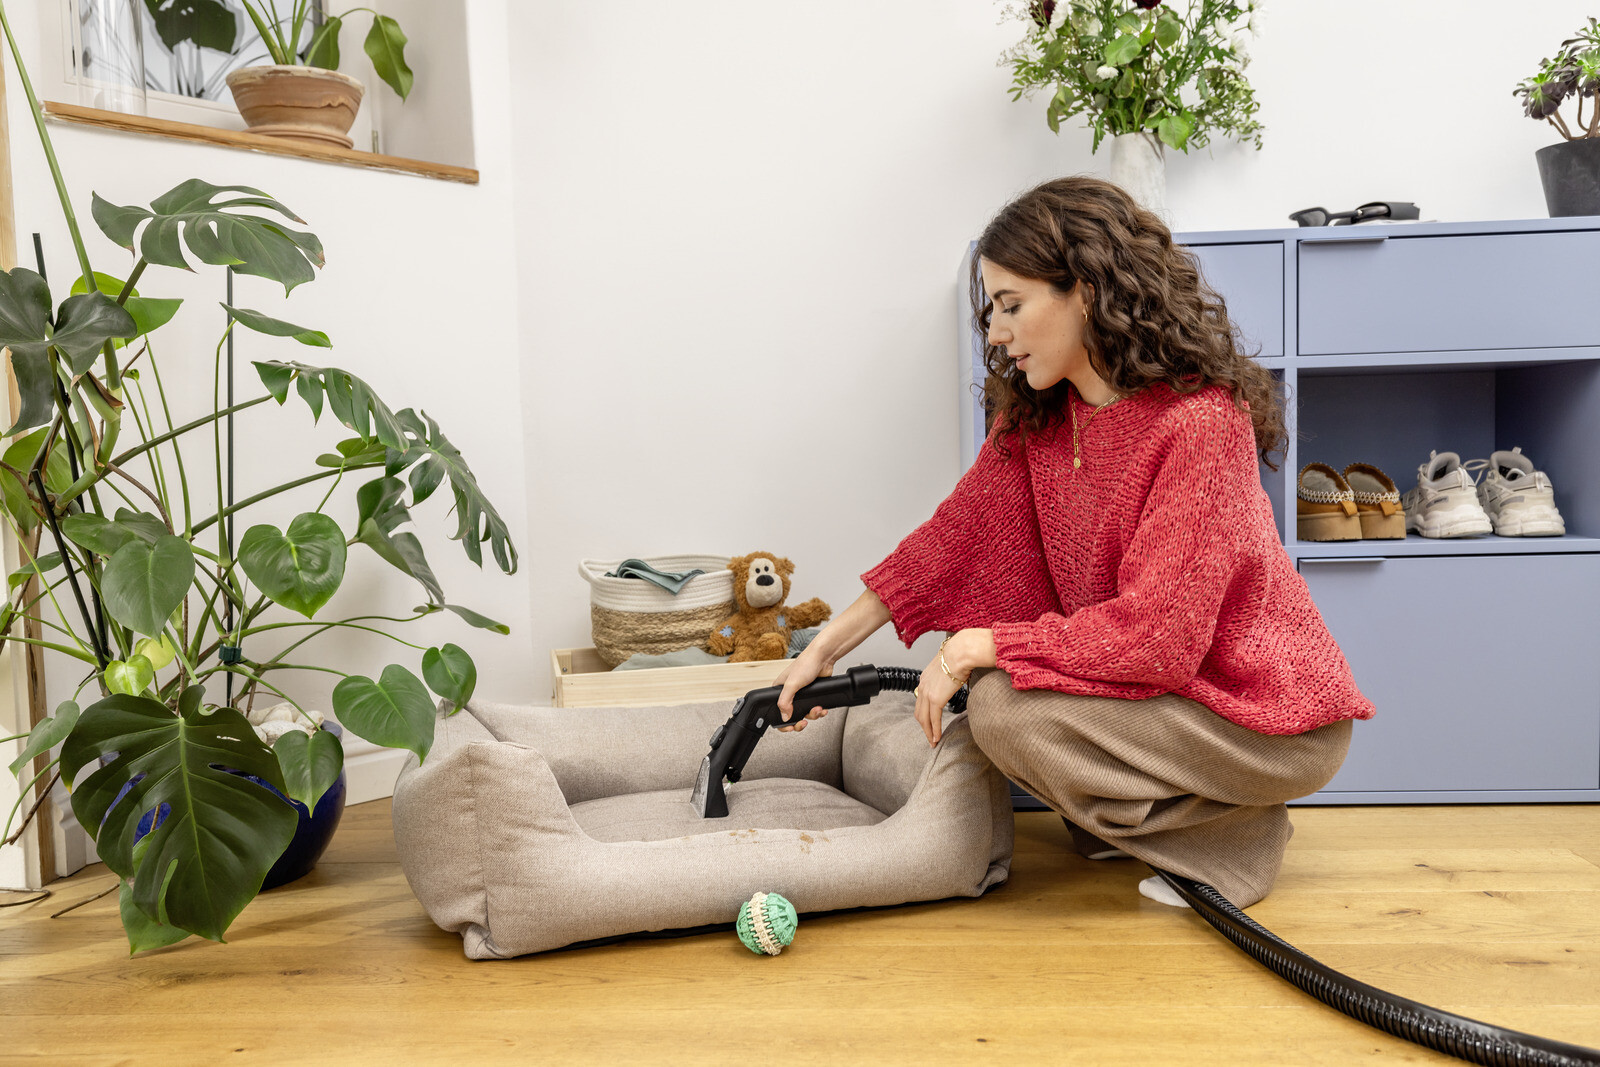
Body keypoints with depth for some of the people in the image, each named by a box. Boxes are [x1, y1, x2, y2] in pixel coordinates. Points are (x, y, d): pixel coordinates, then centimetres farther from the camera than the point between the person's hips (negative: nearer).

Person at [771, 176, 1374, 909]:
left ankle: (1232, 837, -4)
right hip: (1159, 679, 8)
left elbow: (1156, 632, -28)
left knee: (1008, 708, -23)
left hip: (1275, 719, -8)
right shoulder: (1036, 415, -1)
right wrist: (826, 647, 1)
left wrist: (977, 646, -23)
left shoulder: (1197, 421, -25)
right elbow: (961, 532, 3)